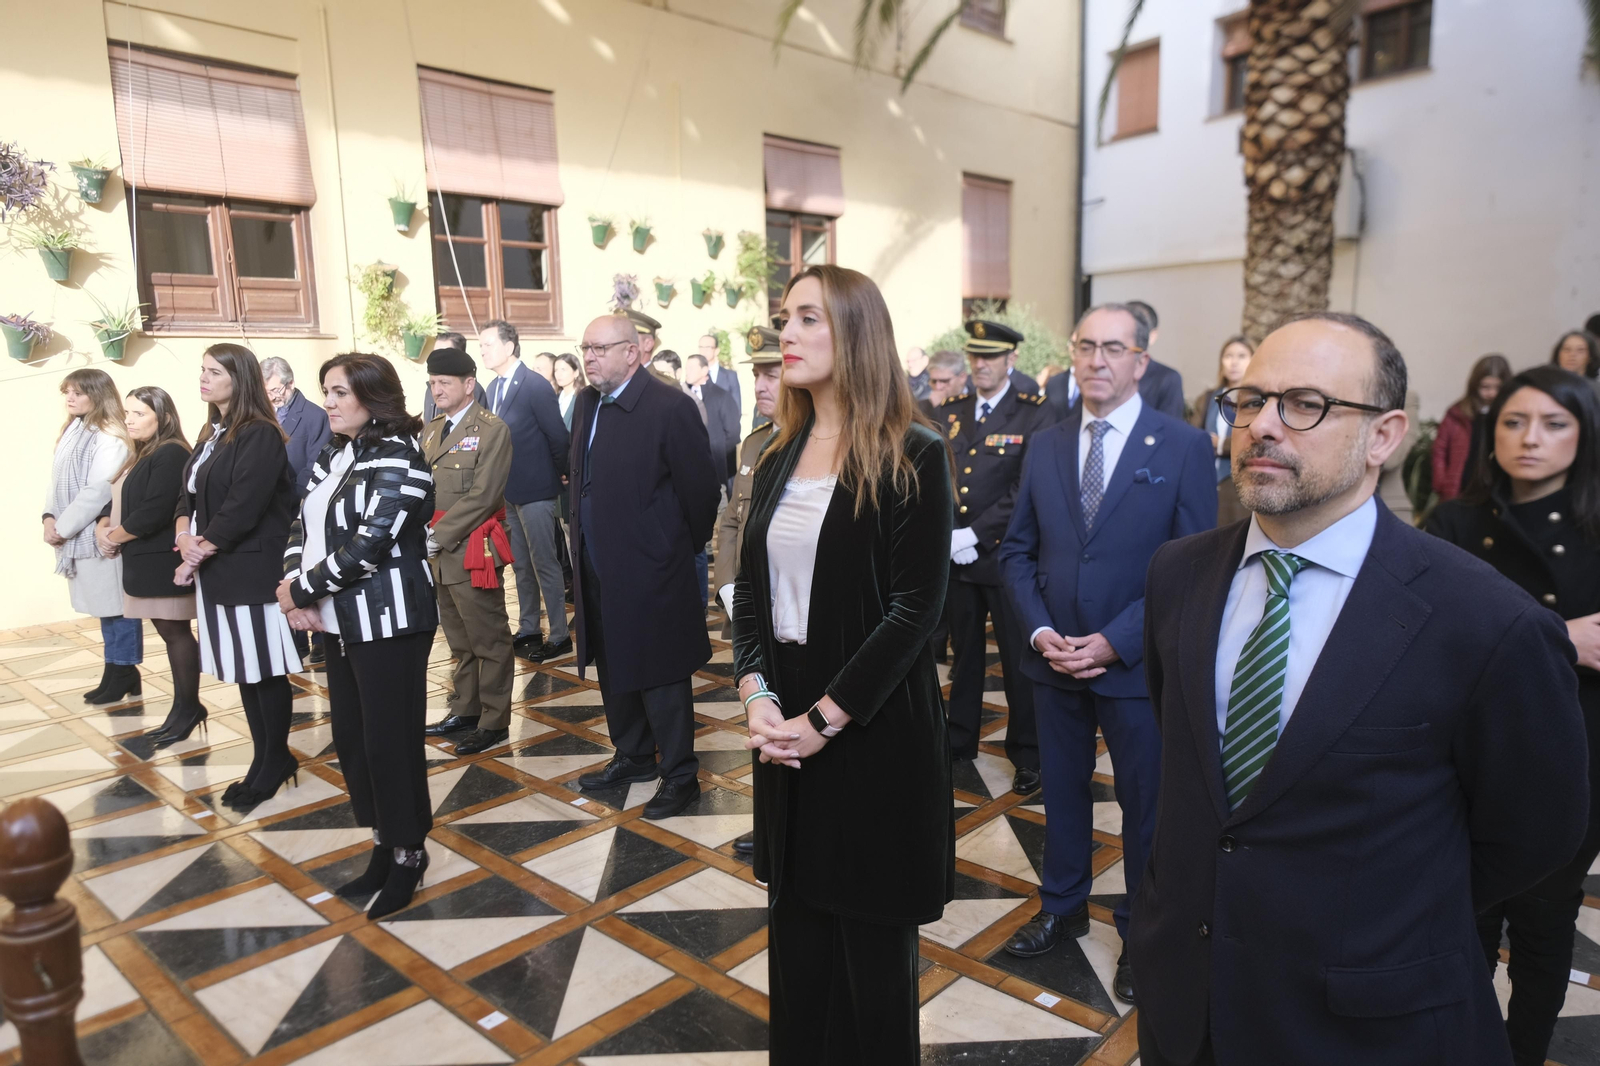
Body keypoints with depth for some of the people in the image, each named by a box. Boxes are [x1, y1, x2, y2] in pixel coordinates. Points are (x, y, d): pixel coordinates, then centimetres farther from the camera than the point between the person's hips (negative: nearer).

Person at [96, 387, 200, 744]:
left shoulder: (171, 454, -14)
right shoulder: (139, 456, 17)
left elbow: (154, 512, -22)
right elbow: (118, 500, 18)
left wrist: (114, 537, -9)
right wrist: (104, 527, -2)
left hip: (164, 560, -10)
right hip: (143, 561, 10)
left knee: (175, 631, -2)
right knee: (169, 633, 13)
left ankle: (188, 707, 8)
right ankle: (184, 707, 20)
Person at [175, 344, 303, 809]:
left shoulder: (260, 436, -14)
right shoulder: (212, 434, 14)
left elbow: (241, 509, -19)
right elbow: (188, 494, 12)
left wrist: (198, 554, -11)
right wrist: (184, 537, -7)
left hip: (252, 570, -9)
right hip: (215, 570, 9)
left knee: (265, 670, 2)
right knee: (242, 667, 14)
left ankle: (274, 762, 16)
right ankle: (267, 760, 25)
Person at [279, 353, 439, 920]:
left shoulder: (397, 459, -14)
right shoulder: (332, 457, 12)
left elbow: (366, 546, -20)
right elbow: (302, 526, 10)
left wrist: (301, 589, -12)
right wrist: (294, 588, -7)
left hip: (389, 621, -8)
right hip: (343, 621, 8)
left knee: (390, 740, 1)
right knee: (351, 738, 14)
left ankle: (408, 853, 18)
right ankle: (383, 846, 29)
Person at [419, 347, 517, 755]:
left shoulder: (491, 430, -9)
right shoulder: (431, 430, 15)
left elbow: (483, 495, -17)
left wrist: (439, 536, -16)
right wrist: (421, 532, -4)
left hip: (471, 549, -8)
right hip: (437, 552, 8)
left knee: (488, 641, 1)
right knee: (459, 640, 19)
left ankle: (494, 721, 10)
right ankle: (464, 709, 31)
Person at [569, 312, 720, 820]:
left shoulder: (670, 406, -18)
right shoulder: (588, 402, 7)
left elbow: (701, 487, -14)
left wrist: (686, 547, -3)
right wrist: (583, 544, 15)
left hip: (649, 573, -8)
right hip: (598, 569, 8)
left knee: (660, 679, 4)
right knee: (614, 672, 20)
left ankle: (680, 776, 20)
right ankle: (633, 756, 39)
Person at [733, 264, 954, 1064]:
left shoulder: (913, 457, -11)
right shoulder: (778, 459, 7)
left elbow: (915, 606, -16)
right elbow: (749, 589, 8)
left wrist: (823, 719, -17)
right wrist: (757, 693, -7)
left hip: (873, 725, -5)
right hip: (786, 722, 6)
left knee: (870, 930, 11)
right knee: (796, 920, 18)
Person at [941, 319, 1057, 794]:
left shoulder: (1035, 415, -6)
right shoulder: (949, 411, 9)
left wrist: (976, 533, -17)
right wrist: (946, 534, -9)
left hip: (1007, 556, -4)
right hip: (955, 556, 5)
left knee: (1018, 660, 5)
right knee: (964, 653, 17)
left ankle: (1027, 755, 19)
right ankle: (960, 740, 32)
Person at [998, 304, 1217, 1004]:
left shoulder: (1184, 447, -7)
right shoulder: (1044, 447, 5)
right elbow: (1018, 550, 8)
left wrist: (1115, 641, -16)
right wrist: (1040, 629, -8)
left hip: (1137, 664, -3)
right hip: (1055, 659, 4)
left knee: (1145, 805, 12)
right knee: (1062, 791, 18)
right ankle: (1062, 908, 39)